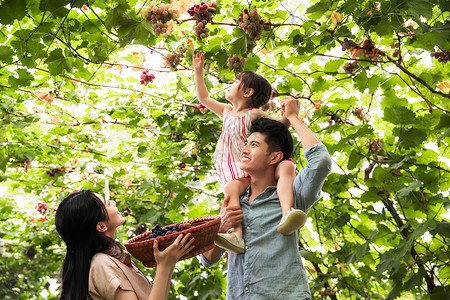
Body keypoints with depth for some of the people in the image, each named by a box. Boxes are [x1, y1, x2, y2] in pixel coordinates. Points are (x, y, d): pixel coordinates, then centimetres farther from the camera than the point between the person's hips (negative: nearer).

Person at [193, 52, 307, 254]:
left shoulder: (254, 114, 6)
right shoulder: (227, 112, 23)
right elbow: (204, 98, 35)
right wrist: (198, 71, 35)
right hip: (238, 174, 3)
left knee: (286, 167, -34)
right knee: (231, 187, -33)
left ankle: (287, 215, -55)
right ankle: (237, 236, -53)